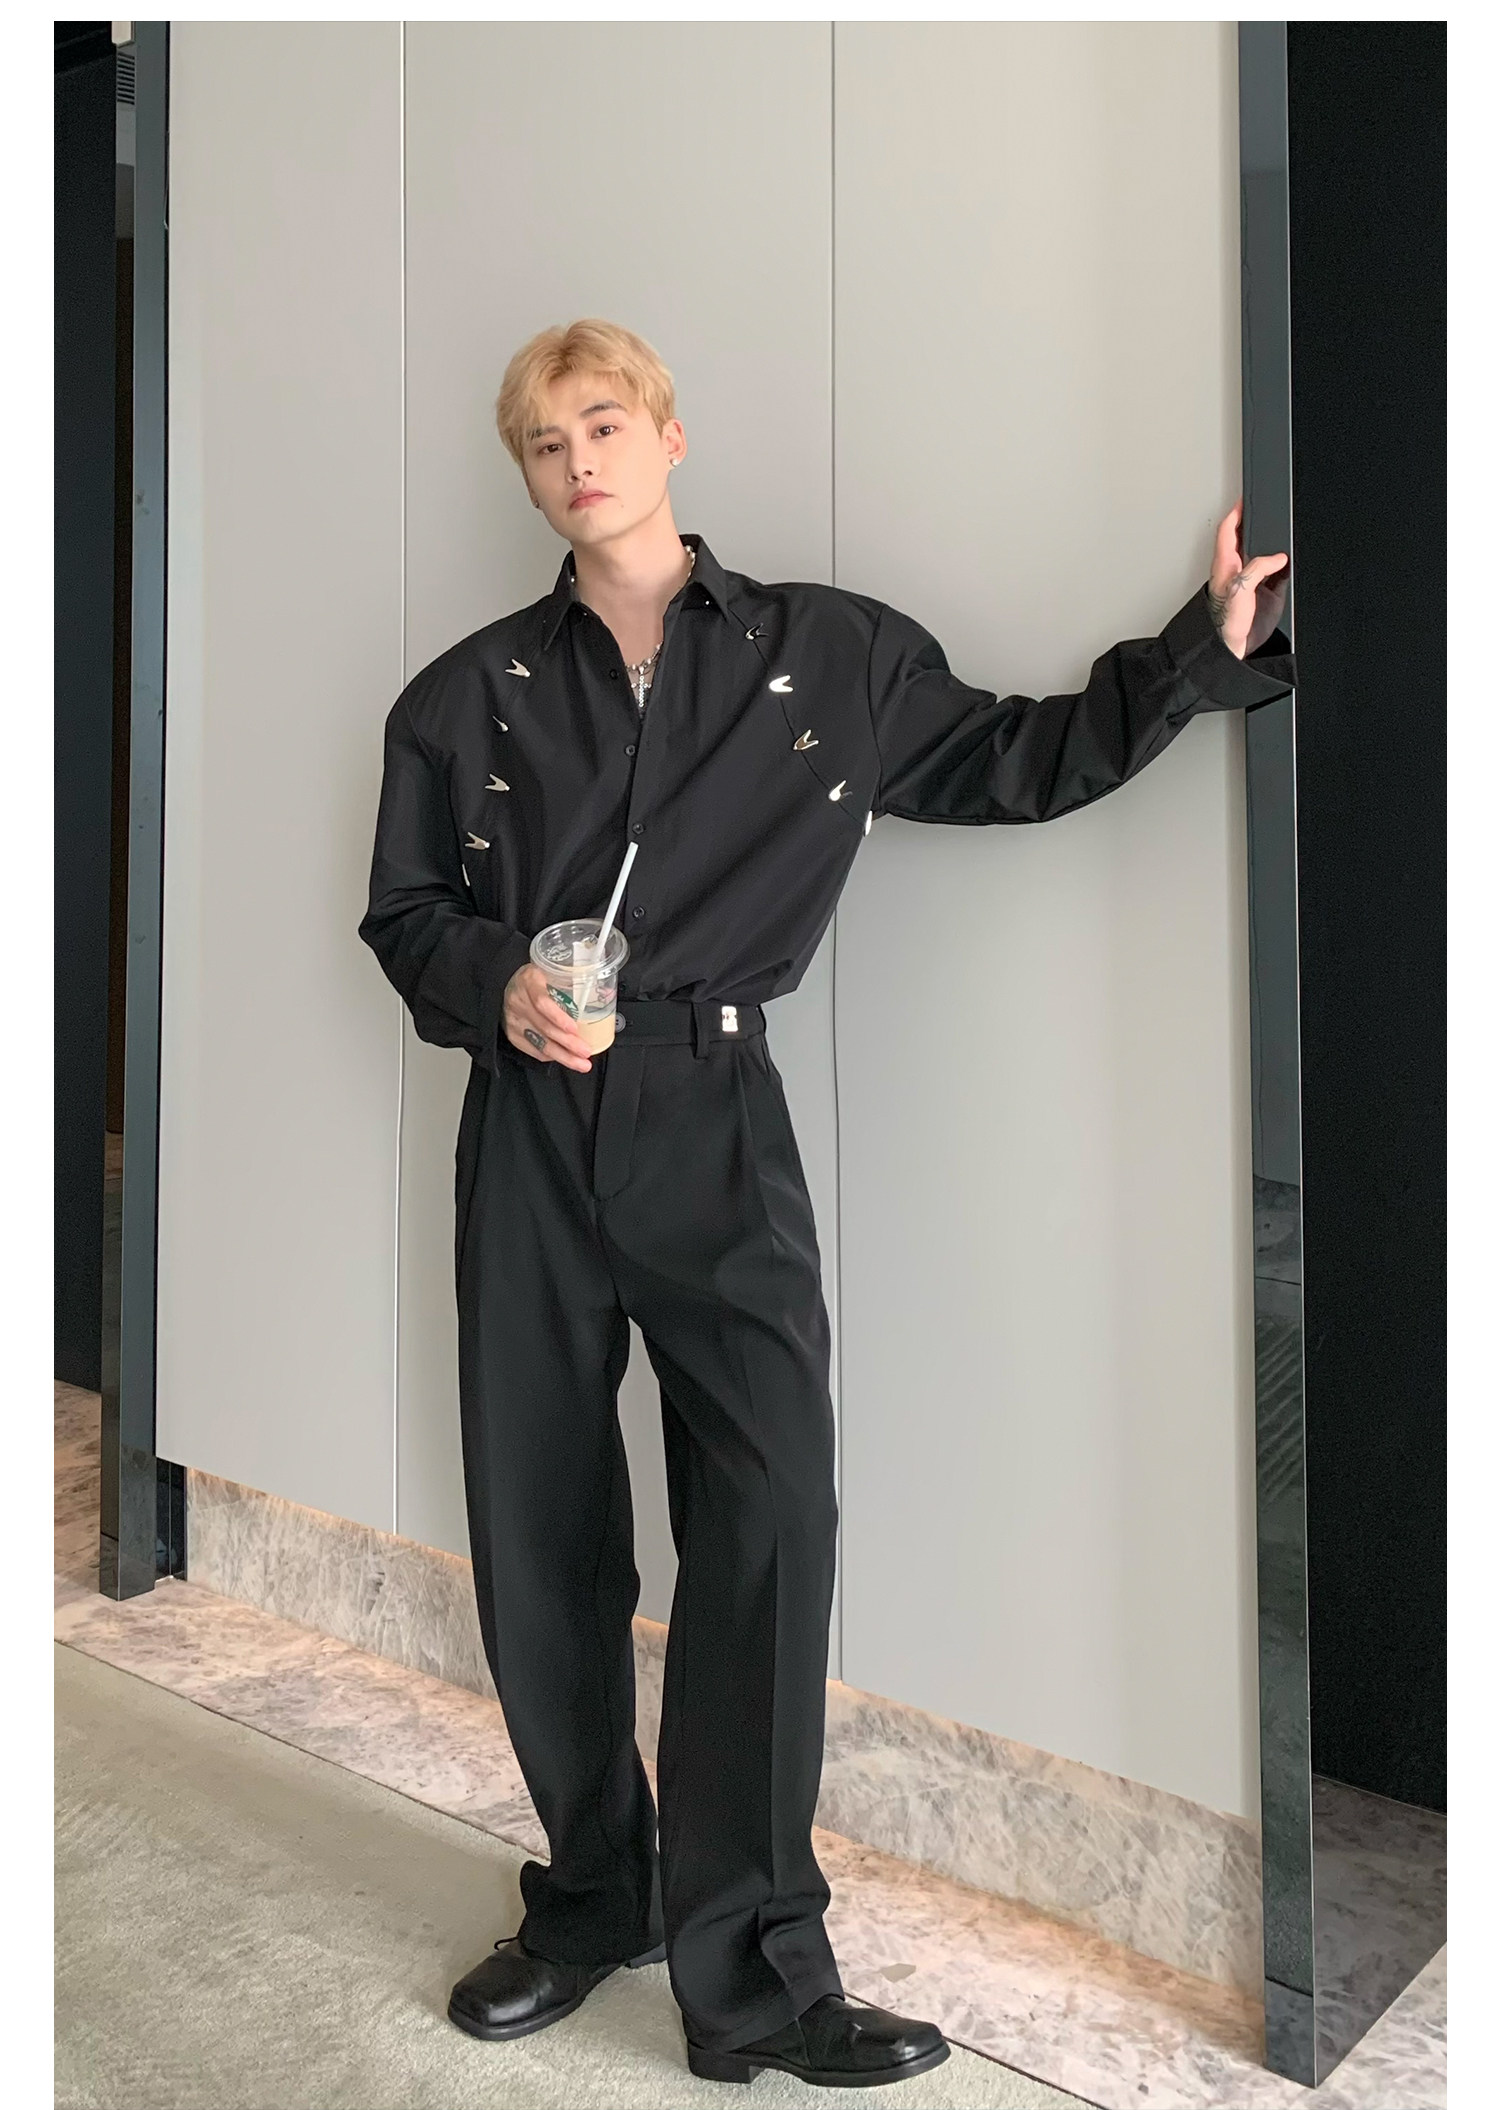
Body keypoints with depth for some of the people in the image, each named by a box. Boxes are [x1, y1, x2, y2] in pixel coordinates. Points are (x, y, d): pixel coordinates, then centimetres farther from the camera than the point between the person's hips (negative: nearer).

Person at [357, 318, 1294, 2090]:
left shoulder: (830, 654, 7)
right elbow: (405, 912, 13)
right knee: (539, 1530, 6)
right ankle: (594, 1896, 28)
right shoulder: (471, 695, 10)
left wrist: (1212, 645, 7)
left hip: (716, 1123, -2)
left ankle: (749, 1964, 5)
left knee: (770, 1512, -12)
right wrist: (492, 994, -8)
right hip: (530, 1131, 2)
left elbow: (1017, 762, 13)